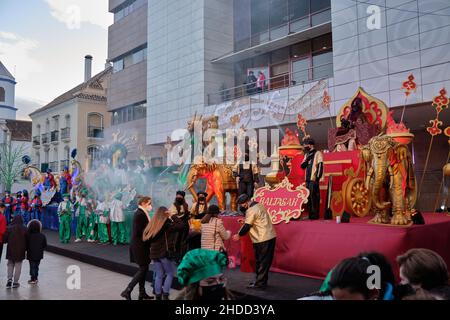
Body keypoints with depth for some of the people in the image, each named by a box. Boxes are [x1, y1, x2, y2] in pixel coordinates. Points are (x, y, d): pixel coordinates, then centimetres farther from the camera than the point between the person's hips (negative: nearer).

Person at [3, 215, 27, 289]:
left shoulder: (9, 228, -7)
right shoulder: (24, 229, -6)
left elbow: (4, 239, -7)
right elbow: (26, 240, -3)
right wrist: (25, 249, 9)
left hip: (11, 250, 0)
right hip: (20, 251, 0)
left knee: (10, 265, 17)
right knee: (18, 266, 7)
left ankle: (9, 279, 3)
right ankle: (15, 282, 9)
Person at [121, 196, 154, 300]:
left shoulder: (142, 213, 12)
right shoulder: (140, 214, -18)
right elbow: (138, 232, -21)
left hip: (142, 246, 10)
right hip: (140, 246, -10)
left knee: (144, 269, 14)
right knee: (143, 269, -6)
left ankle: (142, 293, 22)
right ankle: (127, 291, -3)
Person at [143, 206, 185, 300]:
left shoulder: (151, 224, 6)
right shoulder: (167, 224, -11)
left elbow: (146, 238, 10)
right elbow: (181, 225, -17)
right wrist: (173, 216, -8)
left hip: (154, 253, 6)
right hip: (166, 253, -6)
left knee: (159, 275, 12)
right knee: (170, 274, 7)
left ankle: (158, 296, 14)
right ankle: (165, 295, -1)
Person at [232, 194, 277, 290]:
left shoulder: (251, 211, -16)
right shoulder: (258, 205, 12)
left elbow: (247, 226, -13)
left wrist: (238, 235, 0)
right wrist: (246, 221, 18)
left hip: (263, 240, -9)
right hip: (270, 237, 9)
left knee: (261, 261, -2)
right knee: (266, 261, 14)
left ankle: (259, 283, 4)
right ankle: (262, 281, 24)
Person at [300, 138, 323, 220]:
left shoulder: (317, 153, -2)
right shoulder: (306, 155, 19)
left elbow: (320, 166, -9)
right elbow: (302, 166, 13)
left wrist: (318, 177, -17)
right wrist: (307, 159, -4)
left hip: (314, 179, -7)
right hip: (308, 179, 7)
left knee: (314, 197, -8)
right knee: (309, 197, 9)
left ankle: (315, 214, -4)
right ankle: (310, 214, 15)